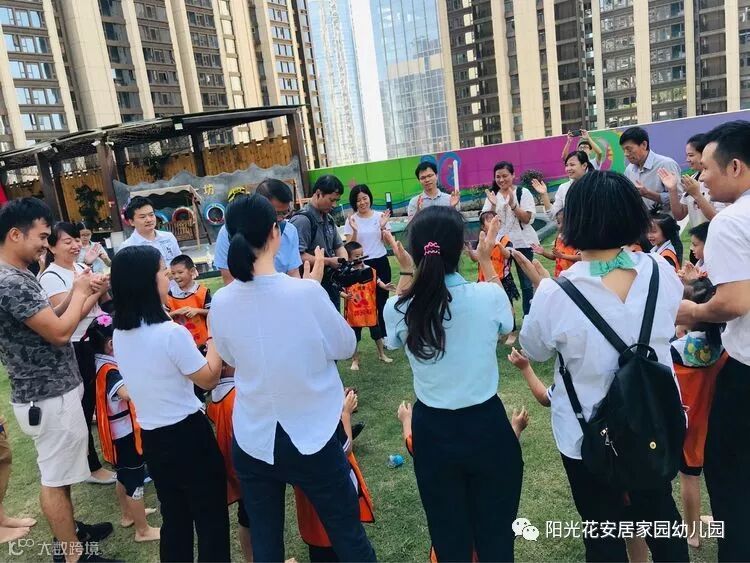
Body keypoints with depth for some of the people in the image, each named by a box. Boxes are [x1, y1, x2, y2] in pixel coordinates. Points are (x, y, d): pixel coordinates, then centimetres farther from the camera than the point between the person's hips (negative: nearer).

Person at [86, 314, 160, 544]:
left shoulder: (101, 364, 0)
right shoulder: (109, 371, -28)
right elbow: (129, 393, -48)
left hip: (117, 432, 10)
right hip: (124, 433, -10)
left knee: (124, 475, 26)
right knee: (135, 479, 4)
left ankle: (128, 514, 45)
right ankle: (143, 531, 17)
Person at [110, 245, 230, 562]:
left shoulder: (119, 333, -1)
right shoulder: (171, 332, -24)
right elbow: (208, 380, -12)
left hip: (151, 437, 7)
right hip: (187, 434, -7)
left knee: (174, 518, 22)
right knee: (211, 518, 11)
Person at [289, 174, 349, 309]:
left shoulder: (329, 219, 9)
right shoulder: (302, 219, -18)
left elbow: (338, 245, 16)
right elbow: (298, 256, -26)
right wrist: (329, 261, -20)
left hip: (331, 283, 9)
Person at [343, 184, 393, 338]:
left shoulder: (380, 216, 0)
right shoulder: (351, 220, -3)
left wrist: (383, 228, -15)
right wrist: (355, 231, -22)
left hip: (381, 262, 2)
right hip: (361, 265, -1)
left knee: (383, 299, 9)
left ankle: (385, 336, 22)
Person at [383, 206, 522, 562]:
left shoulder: (400, 309, -15)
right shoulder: (487, 296, -19)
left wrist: (406, 271, 8)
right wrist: (487, 262, 13)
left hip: (432, 431, 1)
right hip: (486, 426, -1)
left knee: (448, 533, 22)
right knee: (495, 528, 21)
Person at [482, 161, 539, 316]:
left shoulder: (523, 193, -3)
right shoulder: (492, 195, 5)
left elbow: (527, 219, -10)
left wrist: (512, 204, -21)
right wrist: (493, 205, -17)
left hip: (522, 243, -2)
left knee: (526, 283, 5)